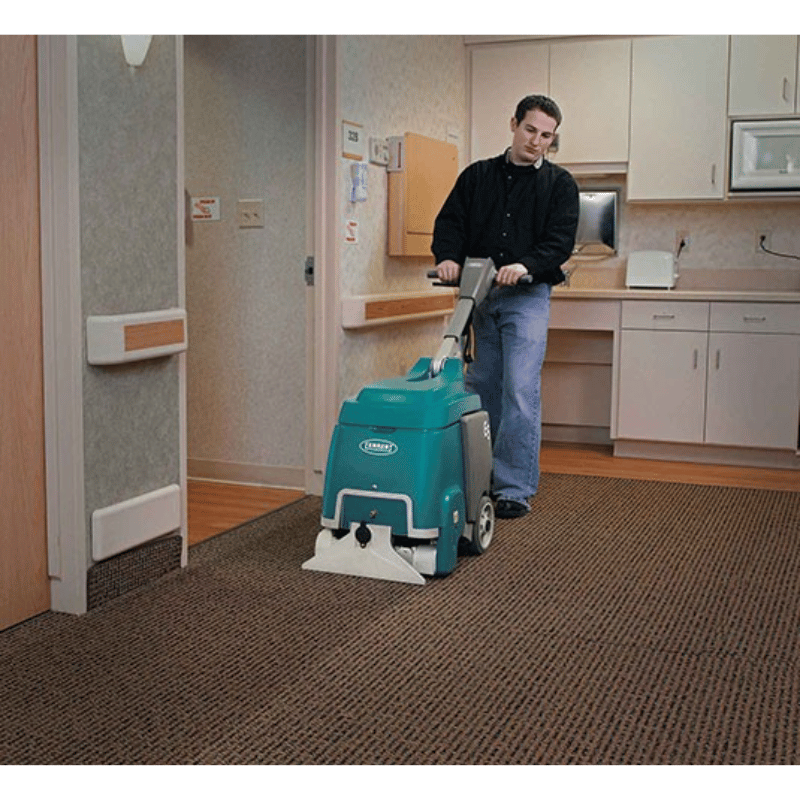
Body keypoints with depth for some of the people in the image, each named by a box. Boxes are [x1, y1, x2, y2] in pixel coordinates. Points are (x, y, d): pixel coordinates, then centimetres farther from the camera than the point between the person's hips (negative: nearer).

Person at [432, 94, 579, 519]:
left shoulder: (559, 184, 5)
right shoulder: (477, 175, 12)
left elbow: (561, 240, -7)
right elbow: (450, 221, 6)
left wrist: (526, 265, -25)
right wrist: (447, 257, -15)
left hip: (527, 296, -3)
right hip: (478, 295, 3)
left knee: (520, 389, -11)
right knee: (483, 386, 9)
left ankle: (515, 488, -6)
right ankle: (480, 477, 22)